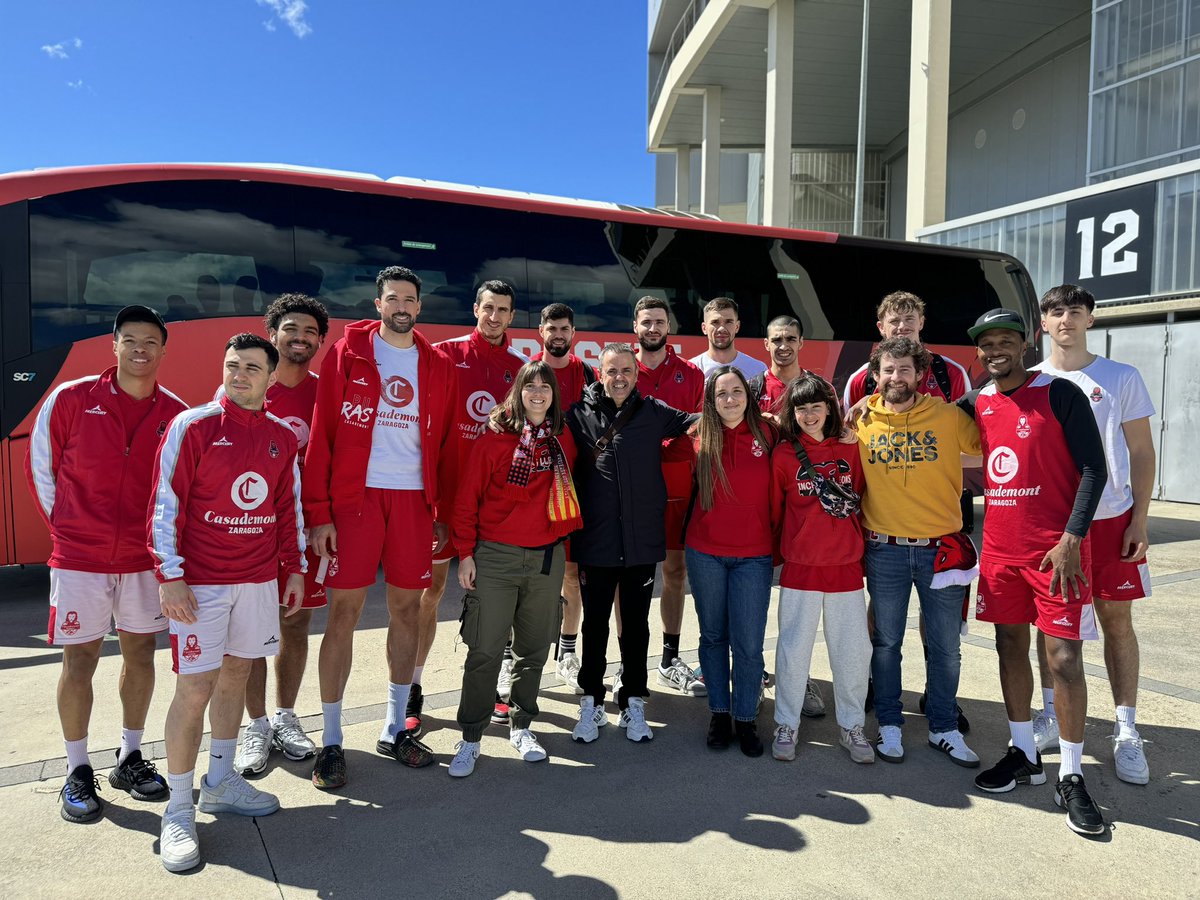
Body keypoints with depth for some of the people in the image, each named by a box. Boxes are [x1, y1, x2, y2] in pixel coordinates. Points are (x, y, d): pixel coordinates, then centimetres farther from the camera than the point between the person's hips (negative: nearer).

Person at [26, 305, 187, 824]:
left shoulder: (176, 415, -3)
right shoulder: (70, 399, -7)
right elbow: (39, 468, 4)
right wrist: (66, 528, 5)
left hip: (143, 559, 2)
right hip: (79, 557, -2)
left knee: (140, 653, 11)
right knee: (79, 661, 4)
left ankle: (130, 759, 28)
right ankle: (78, 773, 20)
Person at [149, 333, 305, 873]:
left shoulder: (282, 439, 7)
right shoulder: (192, 426, -7)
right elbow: (165, 504, -9)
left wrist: (295, 568, 11)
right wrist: (169, 575, -14)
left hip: (259, 579, 5)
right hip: (201, 582, -5)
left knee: (235, 674, 14)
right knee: (195, 687, -4)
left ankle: (220, 782, 30)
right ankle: (178, 811, 9)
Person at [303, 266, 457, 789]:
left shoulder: (439, 366, 10)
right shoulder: (347, 354, 1)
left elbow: (446, 443, 10)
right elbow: (321, 435, -3)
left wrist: (442, 512, 6)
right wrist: (319, 513, -8)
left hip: (414, 499, 3)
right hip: (354, 496, -3)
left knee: (406, 609, 10)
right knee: (343, 613, 0)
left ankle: (395, 730, 26)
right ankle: (331, 742, 14)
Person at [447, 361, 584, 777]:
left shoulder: (564, 440, 7)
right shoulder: (494, 438, -4)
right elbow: (468, 498, -3)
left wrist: (564, 538, 10)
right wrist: (465, 552, -6)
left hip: (547, 557, 4)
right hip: (495, 556, -3)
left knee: (534, 648, 12)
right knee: (485, 651, -1)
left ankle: (521, 727, 29)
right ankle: (470, 738, 13)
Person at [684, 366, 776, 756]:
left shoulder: (765, 434, -3)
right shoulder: (700, 439, -2)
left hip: (753, 556, -1)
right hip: (705, 553, 1)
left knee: (748, 643, 0)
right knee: (713, 635, 12)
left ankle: (746, 719, 19)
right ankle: (719, 713, 28)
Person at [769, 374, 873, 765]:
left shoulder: (849, 450, 4)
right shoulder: (783, 455, -2)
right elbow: (774, 509, 6)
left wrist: (859, 543, 9)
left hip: (846, 565, 2)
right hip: (800, 567, -2)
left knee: (854, 649, 8)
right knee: (794, 648, 5)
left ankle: (851, 726, 24)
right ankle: (786, 726, 20)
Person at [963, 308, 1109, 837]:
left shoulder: (1059, 393, -7)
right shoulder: (976, 405, 7)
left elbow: (1093, 469, -9)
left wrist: (1071, 539, -15)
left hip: (1056, 548, -5)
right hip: (1000, 548, 5)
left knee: (1064, 658, -4)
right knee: (1011, 648, 12)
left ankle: (1070, 777, 11)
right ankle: (1024, 756, 27)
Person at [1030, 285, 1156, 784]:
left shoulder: (1122, 378, 2)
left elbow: (1141, 453, 3)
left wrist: (1139, 519, -5)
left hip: (1110, 519, -1)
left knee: (1117, 620, 3)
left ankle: (1127, 731, 12)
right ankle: (1051, 715, 22)